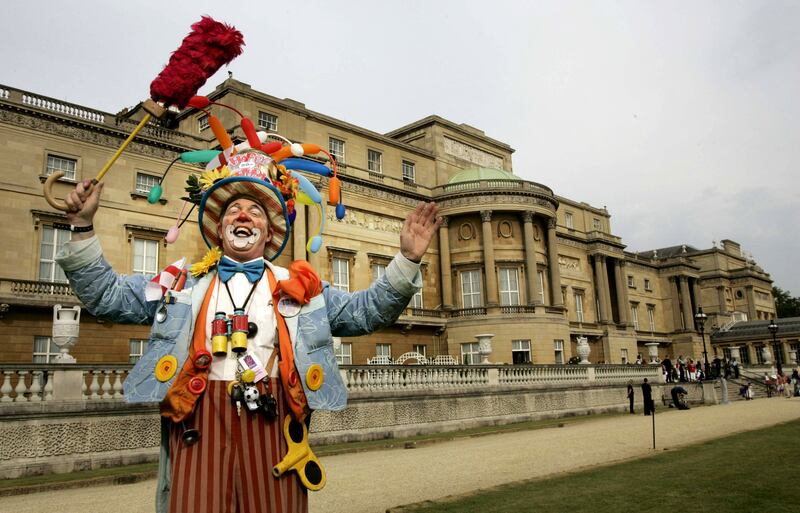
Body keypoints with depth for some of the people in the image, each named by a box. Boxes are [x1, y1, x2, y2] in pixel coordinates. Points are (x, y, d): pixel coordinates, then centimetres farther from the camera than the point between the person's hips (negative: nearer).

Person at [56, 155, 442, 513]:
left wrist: (407, 260, -3)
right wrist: (83, 228, 5)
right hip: (198, 419, 0)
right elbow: (106, 296, 15)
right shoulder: (183, 284, 17)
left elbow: (366, 311, 10)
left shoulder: (299, 286, 15)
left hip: (272, 418, 0)